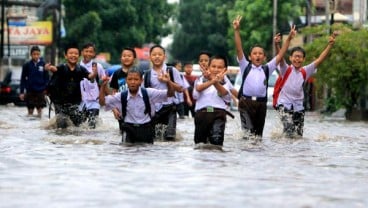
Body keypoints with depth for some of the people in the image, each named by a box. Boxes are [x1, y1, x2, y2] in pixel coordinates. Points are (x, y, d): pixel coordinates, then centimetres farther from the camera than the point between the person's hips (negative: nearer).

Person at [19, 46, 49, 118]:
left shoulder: (43, 64, -2)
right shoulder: (27, 65, -3)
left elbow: (47, 78, 4)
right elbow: (23, 79, 2)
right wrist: (22, 92, -1)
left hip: (40, 91, 0)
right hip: (30, 91, 0)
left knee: (40, 109, 5)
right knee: (30, 109, 5)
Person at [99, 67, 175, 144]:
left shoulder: (149, 93, -7)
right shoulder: (121, 96, -4)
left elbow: (170, 94, -10)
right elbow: (102, 102, -3)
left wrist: (168, 82, -31)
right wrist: (103, 85, -16)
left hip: (146, 129, 0)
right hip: (129, 130, 0)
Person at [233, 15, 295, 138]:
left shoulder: (267, 69, 14)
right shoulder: (245, 67, 9)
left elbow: (280, 55, 12)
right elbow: (239, 49, 1)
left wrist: (289, 38, 7)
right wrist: (237, 31, -8)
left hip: (261, 103, 3)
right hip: (246, 102, -3)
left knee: (258, 132, 8)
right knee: (248, 131, -15)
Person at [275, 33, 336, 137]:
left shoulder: (305, 71, 6)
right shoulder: (286, 70, -2)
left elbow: (319, 60, 0)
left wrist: (330, 45, -10)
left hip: (298, 107, 4)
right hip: (284, 105, -4)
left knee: (298, 135, 5)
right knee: (290, 132, -23)